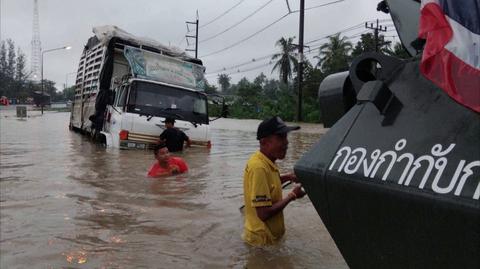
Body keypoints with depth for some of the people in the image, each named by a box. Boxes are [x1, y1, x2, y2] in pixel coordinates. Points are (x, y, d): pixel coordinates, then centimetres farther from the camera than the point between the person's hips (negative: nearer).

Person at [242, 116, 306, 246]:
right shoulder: (259, 167, -28)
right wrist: (292, 196, -17)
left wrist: (286, 177, 5)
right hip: (263, 240, -8)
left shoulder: (266, 161, -1)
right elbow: (264, 214, -29)